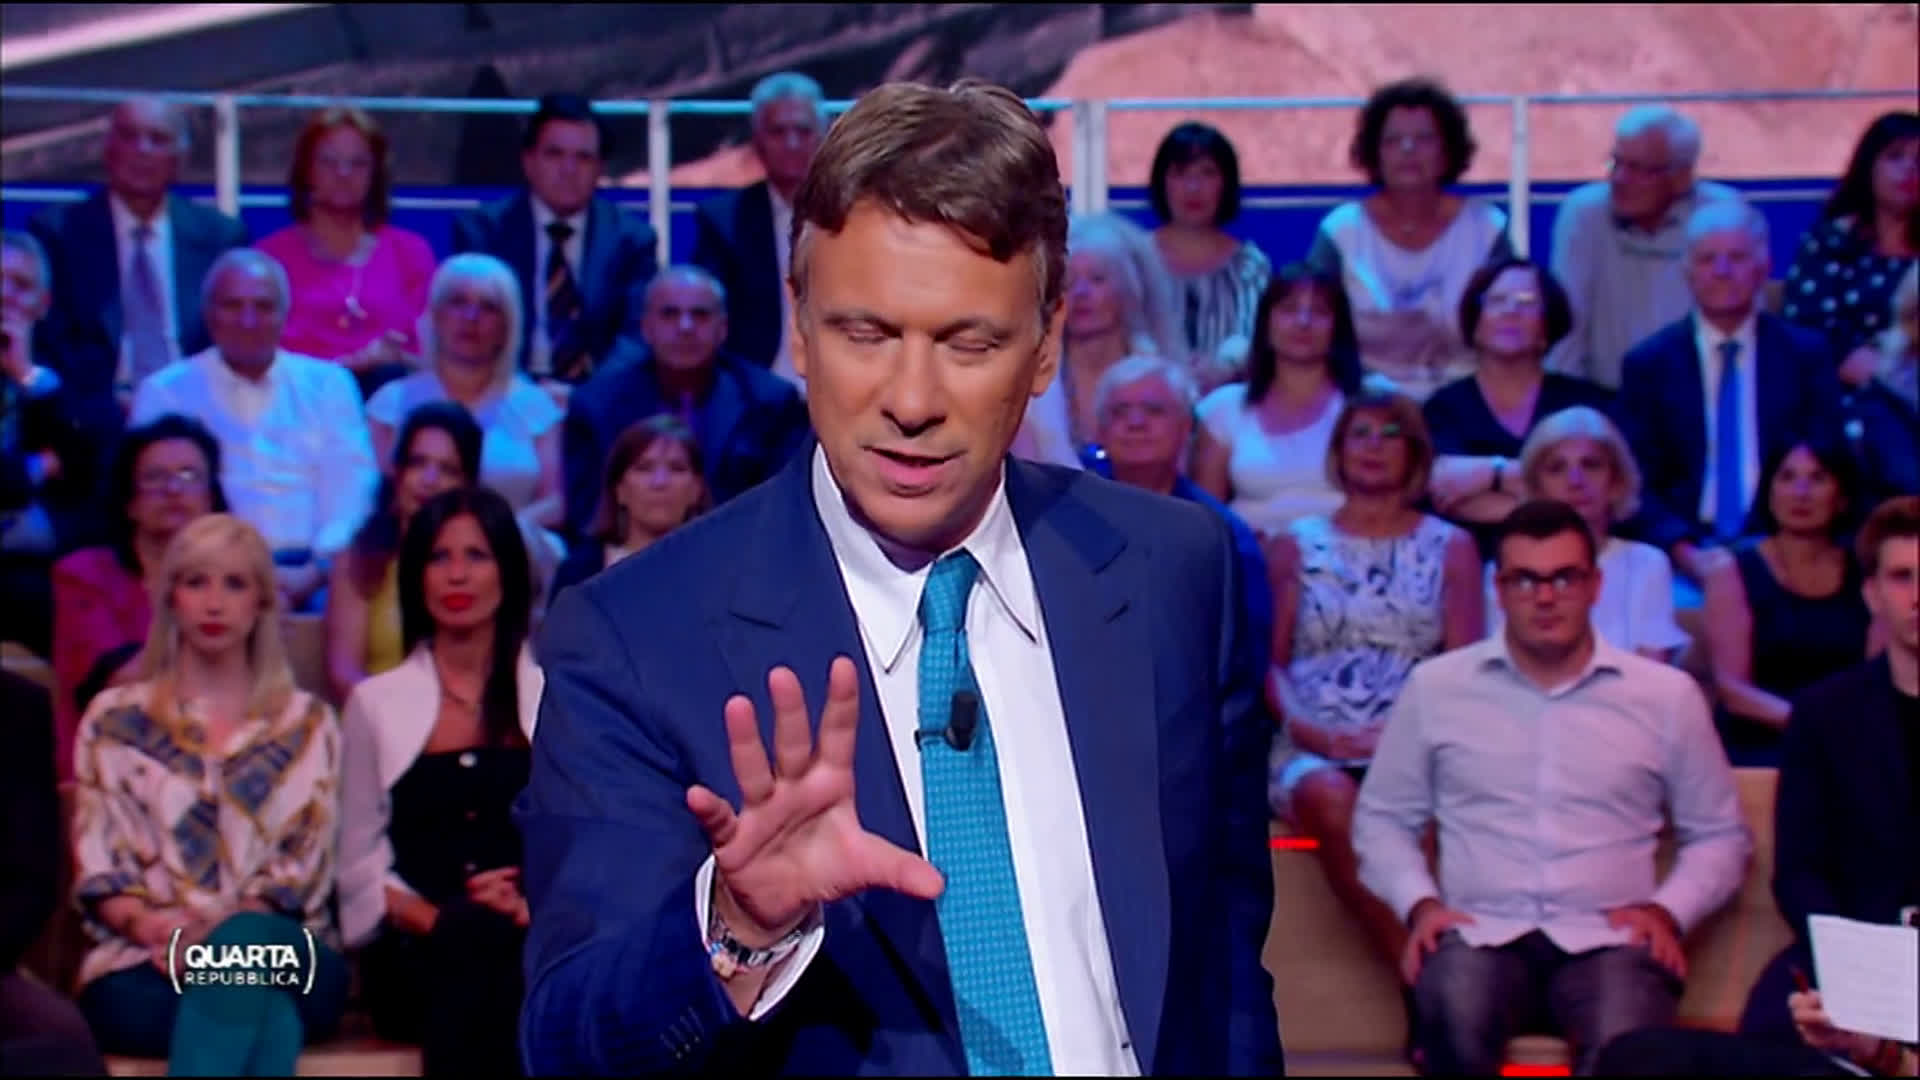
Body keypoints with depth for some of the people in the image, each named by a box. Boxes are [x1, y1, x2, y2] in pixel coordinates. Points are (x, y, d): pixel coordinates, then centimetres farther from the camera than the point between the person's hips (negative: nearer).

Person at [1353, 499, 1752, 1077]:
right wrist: (1419, 902, 0)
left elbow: (1720, 835, 19)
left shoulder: (1667, 694, 11)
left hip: (1608, 939, 0)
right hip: (1481, 935, 0)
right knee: (1457, 1023, -37)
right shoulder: (1436, 687, 10)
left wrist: (1668, 909, 0)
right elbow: (1382, 817, 18)